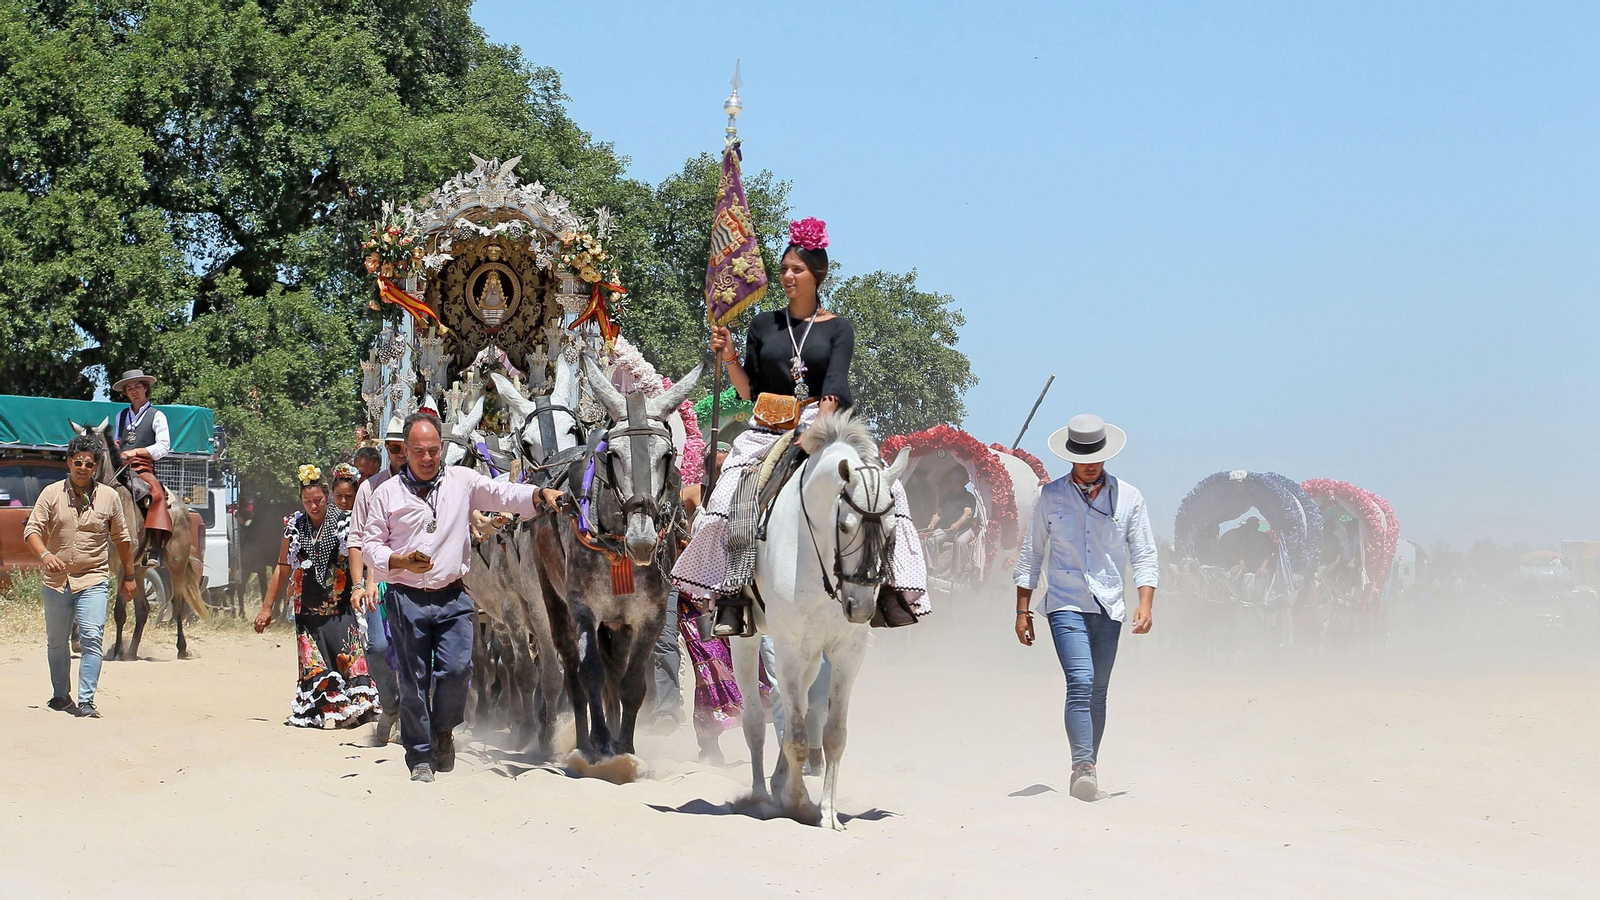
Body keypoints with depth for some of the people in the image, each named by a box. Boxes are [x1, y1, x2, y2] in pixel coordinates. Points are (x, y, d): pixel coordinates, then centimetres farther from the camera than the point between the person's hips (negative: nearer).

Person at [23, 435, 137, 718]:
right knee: (56, 641, 12)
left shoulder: (109, 497, 3)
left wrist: (129, 575, 16)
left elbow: (121, 538, 13)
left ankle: (86, 701, -14)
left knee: (91, 639, -14)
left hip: (94, 580, -1)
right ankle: (60, 696, 29)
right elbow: (32, 530, -4)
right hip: (56, 581, 2)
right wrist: (45, 555, -24)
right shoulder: (52, 493, 1)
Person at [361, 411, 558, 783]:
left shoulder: (462, 481, 6)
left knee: (457, 668, -12)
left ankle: (443, 731, 16)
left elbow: (503, 494, -6)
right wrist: (401, 562, -12)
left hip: (454, 598, 0)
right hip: (407, 599, 0)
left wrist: (538, 495, -25)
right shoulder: (387, 493, 5)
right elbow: (370, 544, 7)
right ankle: (420, 756, 16)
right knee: (413, 679, 2)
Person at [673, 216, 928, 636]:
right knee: (736, 499, -24)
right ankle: (731, 597, -25)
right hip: (768, 429, 1)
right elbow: (750, 391, 12)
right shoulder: (764, 326, 12)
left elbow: (834, 384, -9)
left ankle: (888, 586, -21)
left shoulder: (838, 329, 6)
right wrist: (729, 357, -5)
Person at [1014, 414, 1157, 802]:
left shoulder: (1129, 497, 5)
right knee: (1081, 682, -18)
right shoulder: (1051, 497, 4)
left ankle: (1085, 770, 17)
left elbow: (1144, 556, 6)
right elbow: (1031, 555, 10)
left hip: (1109, 608, 2)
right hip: (1065, 604, -2)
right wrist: (1022, 610, 7)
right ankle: (1084, 768, -25)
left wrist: (1145, 604, -7)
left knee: (1098, 693, 7)